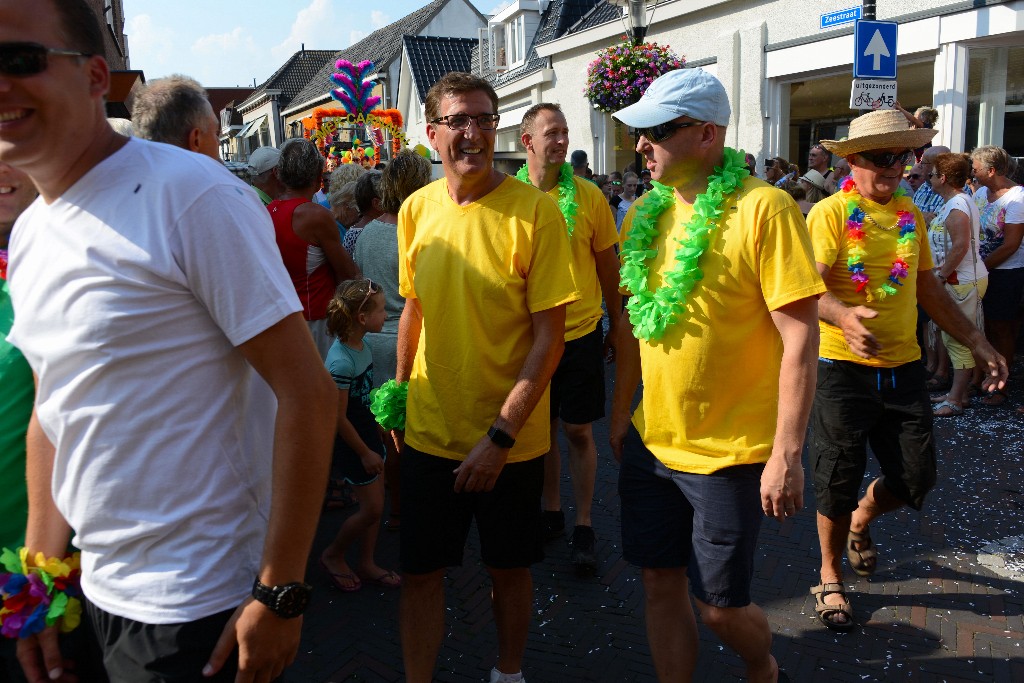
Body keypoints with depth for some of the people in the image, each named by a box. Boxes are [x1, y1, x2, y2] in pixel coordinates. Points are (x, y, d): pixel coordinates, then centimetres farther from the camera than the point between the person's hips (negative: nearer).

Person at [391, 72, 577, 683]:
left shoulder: (534, 210, -14)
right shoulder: (417, 209, -1)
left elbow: (549, 336, -14)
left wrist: (502, 434, -17)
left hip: (512, 438, -2)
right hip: (429, 433, 3)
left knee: (509, 565, 16)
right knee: (421, 570, 11)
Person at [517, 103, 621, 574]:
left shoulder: (587, 195, -4)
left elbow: (607, 265, 3)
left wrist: (617, 323, 7)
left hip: (580, 332, -1)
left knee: (579, 430, 6)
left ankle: (583, 526, 20)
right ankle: (550, 511, 32)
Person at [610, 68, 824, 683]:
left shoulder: (764, 208, -15)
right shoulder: (646, 214, 4)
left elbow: (800, 337, -16)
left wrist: (787, 454, -17)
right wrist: (620, 414, 15)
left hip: (730, 452, -5)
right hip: (650, 442, 5)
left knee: (722, 605, 7)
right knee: (662, 585, 13)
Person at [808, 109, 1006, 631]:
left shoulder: (910, 216, 11)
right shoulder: (830, 213, -10)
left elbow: (929, 290, 19)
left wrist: (978, 343, 17)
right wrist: (844, 316, -42)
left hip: (903, 367, 6)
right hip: (843, 367, -6)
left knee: (916, 478, 10)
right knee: (839, 483, 3)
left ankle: (861, 521, 42)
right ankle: (830, 578, 26)